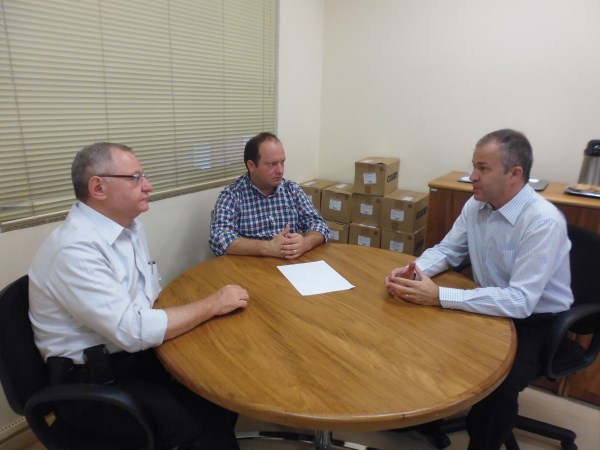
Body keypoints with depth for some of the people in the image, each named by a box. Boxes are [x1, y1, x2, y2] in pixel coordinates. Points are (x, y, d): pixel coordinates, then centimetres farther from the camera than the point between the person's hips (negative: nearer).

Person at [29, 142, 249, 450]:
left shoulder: (129, 224, 3)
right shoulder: (75, 249, -25)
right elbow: (133, 331, -28)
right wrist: (212, 304, -19)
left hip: (135, 352, 8)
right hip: (94, 382, -7)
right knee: (205, 425, -20)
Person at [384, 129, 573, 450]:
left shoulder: (544, 222, -27)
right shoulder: (476, 205, -6)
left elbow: (520, 301, -32)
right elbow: (447, 250, 6)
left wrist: (439, 297, -35)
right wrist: (413, 270, -16)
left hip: (536, 322, -6)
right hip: (491, 307, 6)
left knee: (496, 384, -29)